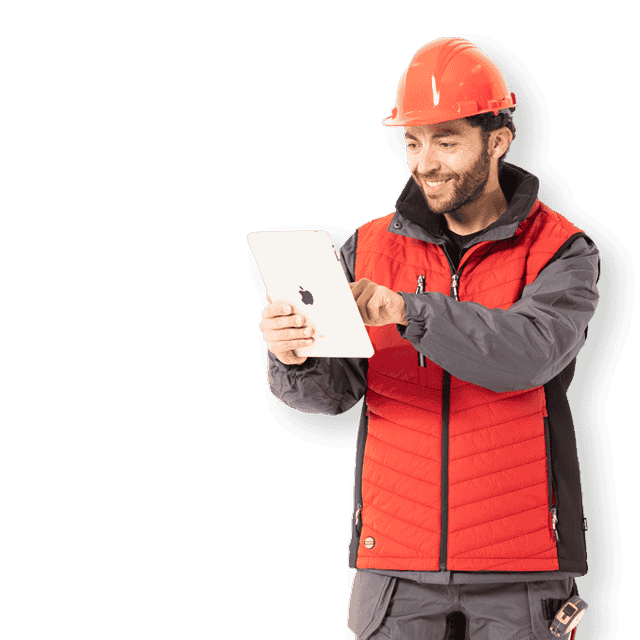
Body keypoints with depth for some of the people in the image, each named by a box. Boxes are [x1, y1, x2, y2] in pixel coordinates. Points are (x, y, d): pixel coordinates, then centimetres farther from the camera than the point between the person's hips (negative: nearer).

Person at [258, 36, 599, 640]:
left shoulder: (558, 251, -2)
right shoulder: (370, 247, 7)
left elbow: (527, 353, -21)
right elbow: (334, 388, -1)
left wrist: (406, 310, -31)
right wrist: (293, 356, -24)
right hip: (396, 553, 2)